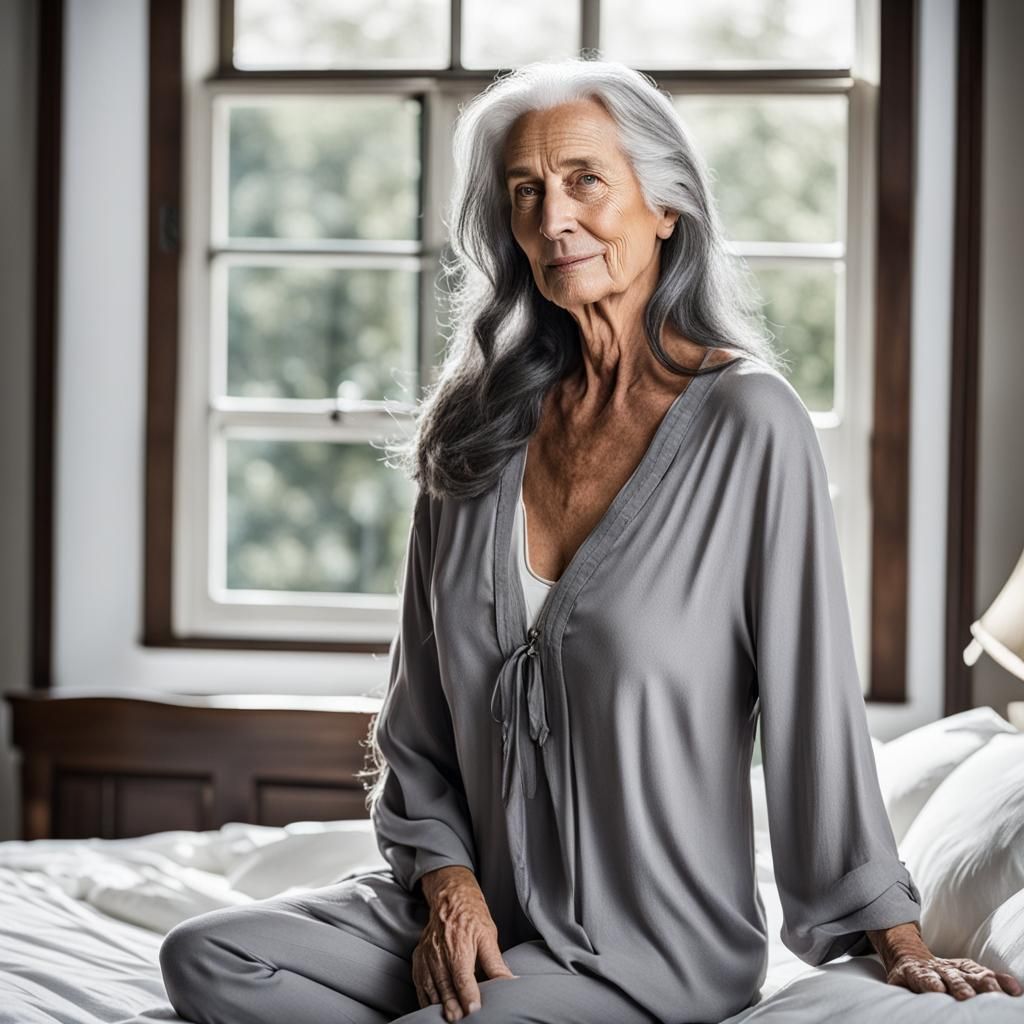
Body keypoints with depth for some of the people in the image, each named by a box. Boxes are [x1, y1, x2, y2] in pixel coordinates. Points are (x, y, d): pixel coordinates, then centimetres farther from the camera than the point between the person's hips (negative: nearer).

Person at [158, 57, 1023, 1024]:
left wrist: (896, 939, -10)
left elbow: (813, 694, -11)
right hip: (481, 910, 6)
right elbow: (420, 710, 9)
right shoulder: (479, 427, 6)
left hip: (659, 945, -5)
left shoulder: (748, 421, -11)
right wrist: (446, 880, -6)